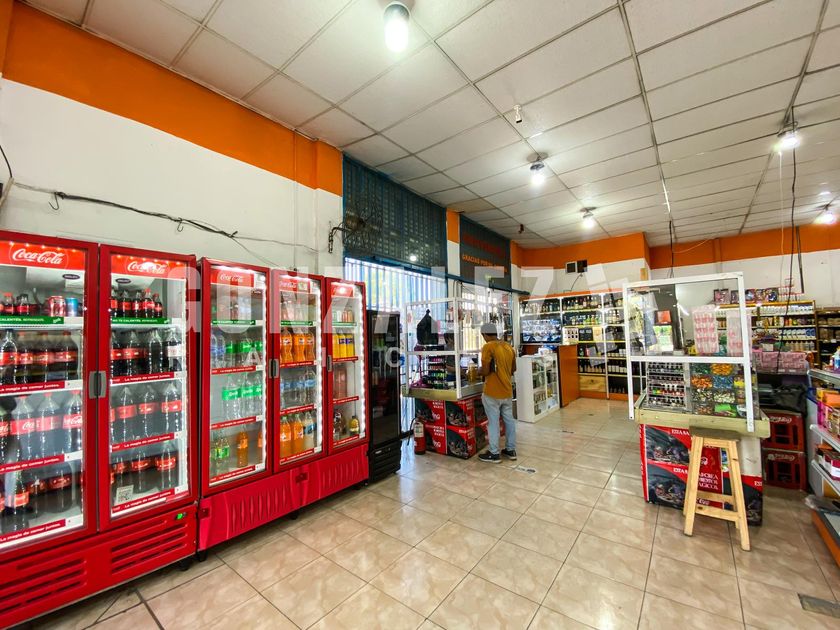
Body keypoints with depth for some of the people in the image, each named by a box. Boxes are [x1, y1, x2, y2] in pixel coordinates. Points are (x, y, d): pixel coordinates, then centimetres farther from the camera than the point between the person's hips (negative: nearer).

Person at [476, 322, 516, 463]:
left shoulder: (488, 347, -16)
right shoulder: (509, 346, 7)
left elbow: (485, 371, -19)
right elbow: (513, 369, 15)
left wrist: (478, 371, 1)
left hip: (493, 392, -7)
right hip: (507, 391, 7)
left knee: (493, 422, 4)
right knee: (509, 420, 16)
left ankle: (494, 453, 14)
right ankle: (511, 450, 27)